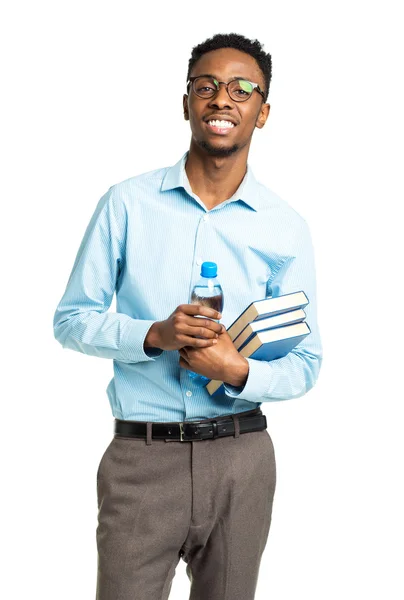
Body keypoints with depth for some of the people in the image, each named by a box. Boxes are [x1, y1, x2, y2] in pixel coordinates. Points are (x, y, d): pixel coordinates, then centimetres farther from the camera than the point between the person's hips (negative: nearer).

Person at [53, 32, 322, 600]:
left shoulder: (286, 227, 2)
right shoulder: (127, 203, -1)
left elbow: (306, 363, 4)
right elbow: (71, 319, 2)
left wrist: (240, 372, -16)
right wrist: (154, 335, -16)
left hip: (241, 457, 2)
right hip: (141, 454, -1)